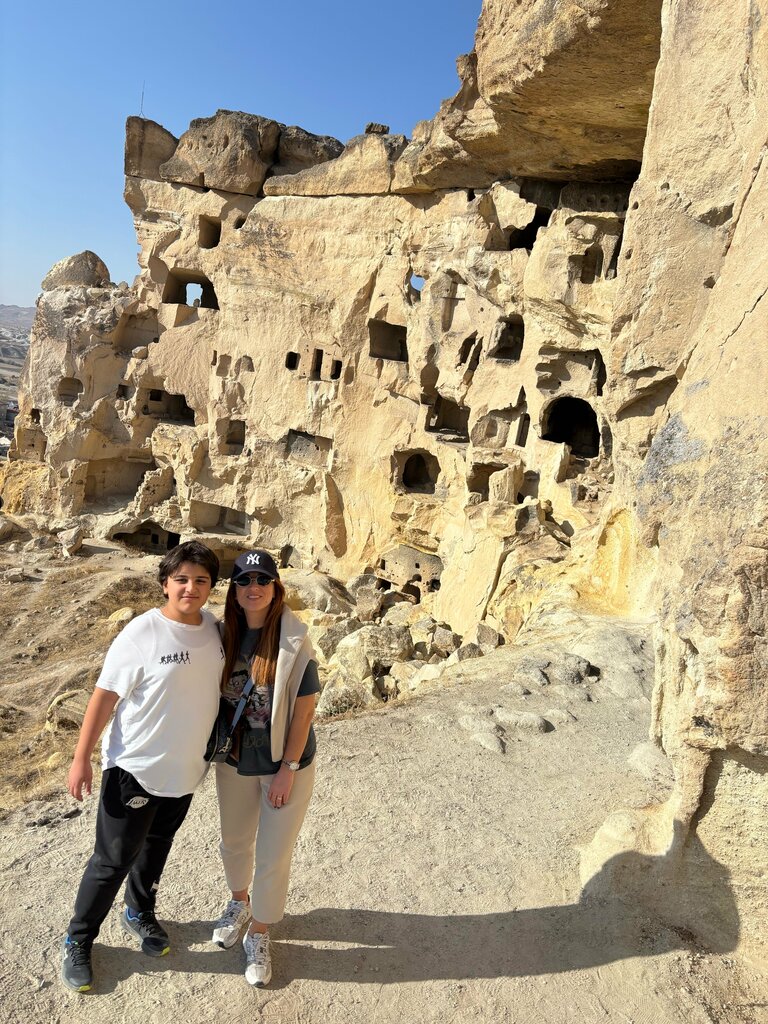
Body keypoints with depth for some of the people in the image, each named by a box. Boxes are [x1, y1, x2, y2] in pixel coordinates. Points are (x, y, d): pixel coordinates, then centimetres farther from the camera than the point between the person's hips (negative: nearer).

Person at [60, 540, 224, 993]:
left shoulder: (216, 628, -5)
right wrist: (82, 759, -13)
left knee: (156, 848, 24)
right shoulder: (142, 633, -21)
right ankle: (78, 941, 31)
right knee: (114, 859, 7)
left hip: (186, 768, 5)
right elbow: (105, 696, -15)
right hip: (135, 768, -5)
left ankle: (140, 913, 49)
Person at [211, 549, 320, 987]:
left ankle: (259, 933, 33)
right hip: (235, 760, 5)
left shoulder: (294, 640, -21)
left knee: (273, 857, 8)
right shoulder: (227, 635, -7)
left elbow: (305, 707, -17)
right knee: (234, 841, 24)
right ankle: (240, 902, 52)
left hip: (284, 762, -4)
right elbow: (219, 694, 6)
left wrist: (287, 769, -16)